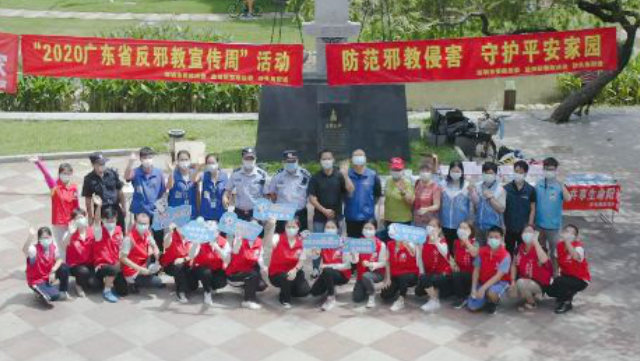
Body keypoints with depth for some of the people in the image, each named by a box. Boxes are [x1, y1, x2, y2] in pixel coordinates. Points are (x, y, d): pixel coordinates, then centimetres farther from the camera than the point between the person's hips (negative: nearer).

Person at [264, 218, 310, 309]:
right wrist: (271, 226, -55)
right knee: (286, 277, -37)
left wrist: (295, 270, -25)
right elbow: (267, 242, -38)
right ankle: (285, 299, -4)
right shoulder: (278, 238, -14)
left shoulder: (301, 242, -4)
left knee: (304, 291, -19)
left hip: (293, 272, 3)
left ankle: (290, 290, 18)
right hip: (276, 273, -3)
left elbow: (301, 260, -4)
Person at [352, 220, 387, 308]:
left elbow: (383, 263, -12)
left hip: (377, 273, -4)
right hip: (361, 272, 4)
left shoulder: (381, 245, -14)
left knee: (366, 276, -39)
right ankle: (367, 289, 31)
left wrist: (370, 265, -29)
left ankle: (372, 297, -15)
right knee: (357, 299, -4)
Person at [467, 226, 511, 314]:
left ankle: (493, 303, -2)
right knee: (472, 306, -14)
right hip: (483, 282, 4)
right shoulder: (482, 251, -5)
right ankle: (487, 299, 19)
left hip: (499, 282, -4)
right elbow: (476, 271, -1)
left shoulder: (505, 256, -18)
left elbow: (498, 276, -24)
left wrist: (483, 288, -31)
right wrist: (474, 289, -12)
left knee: (491, 293, -40)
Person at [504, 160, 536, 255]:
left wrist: (530, 225, -6)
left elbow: (532, 209, 1)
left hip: (524, 229, 0)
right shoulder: (506, 189, -2)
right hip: (509, 228, 1)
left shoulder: (530, 190, -2)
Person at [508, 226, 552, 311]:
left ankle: (532, 303, -5)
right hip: (524, 280, 6)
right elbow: (514, 265, 8)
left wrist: (535, 241, -35)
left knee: (521, 283, -33)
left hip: (539, 284, -6)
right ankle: (532, 295, 13)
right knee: (512, 293, -17)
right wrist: (513, 281, -3)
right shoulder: (520, 248, -3)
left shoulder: (538, 248, -18)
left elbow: (544, 260, -41)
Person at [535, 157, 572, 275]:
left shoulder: (559, 186, -12)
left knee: (554, 251, 6)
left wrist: (562, 185, -37)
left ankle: (555, 272, 20)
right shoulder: (538, 185, -3)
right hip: (539, 224, 4)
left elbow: (568, 199, -30)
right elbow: (533, 204, 4)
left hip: (554, 225, -3)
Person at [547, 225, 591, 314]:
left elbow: (576, 257, -47)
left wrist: (567, 241, -49)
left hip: (580, 279, -6)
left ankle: (567, 303, -3)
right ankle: (567, 294, 21)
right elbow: (557, 262, 3)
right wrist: (554, 275, -10)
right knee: (550, 290, -12)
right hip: (566, 276, 6)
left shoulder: (578, 246, -23)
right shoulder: (560, 245, -5)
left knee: (558, 281, -31)